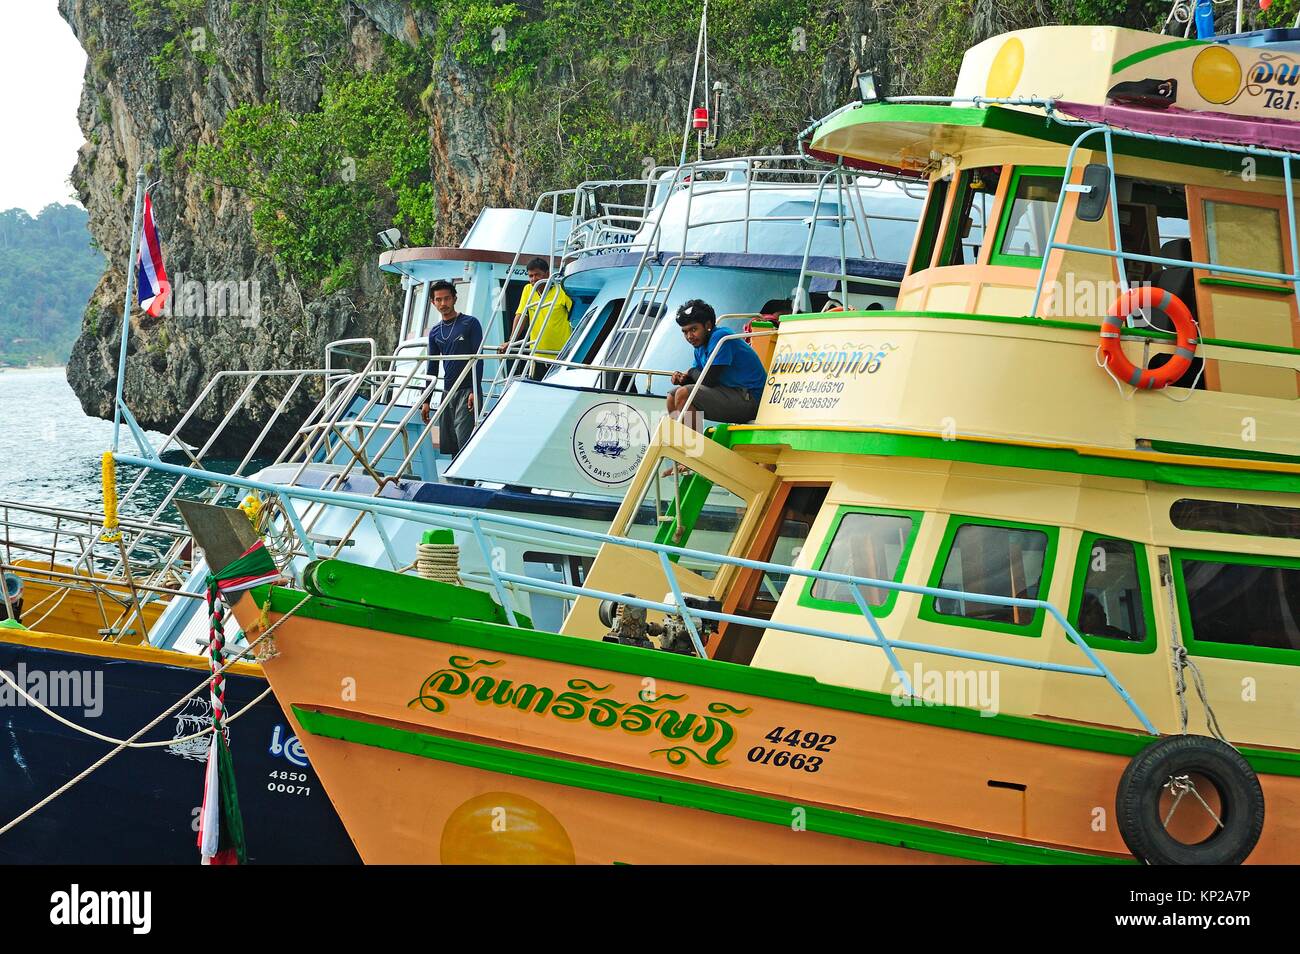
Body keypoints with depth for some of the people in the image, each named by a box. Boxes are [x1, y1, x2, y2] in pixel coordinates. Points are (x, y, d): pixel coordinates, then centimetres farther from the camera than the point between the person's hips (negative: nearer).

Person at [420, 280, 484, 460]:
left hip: (467, 390, -6)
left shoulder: (470, 323, -2)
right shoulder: (435, 332, 15)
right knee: (448, 444, 4)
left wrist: (475, 391, -16)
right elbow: (432, 368, 19)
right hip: (448, 392, 6)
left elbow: (478, 359, -7)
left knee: (465, 443, -16)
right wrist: (426, 401, 15)